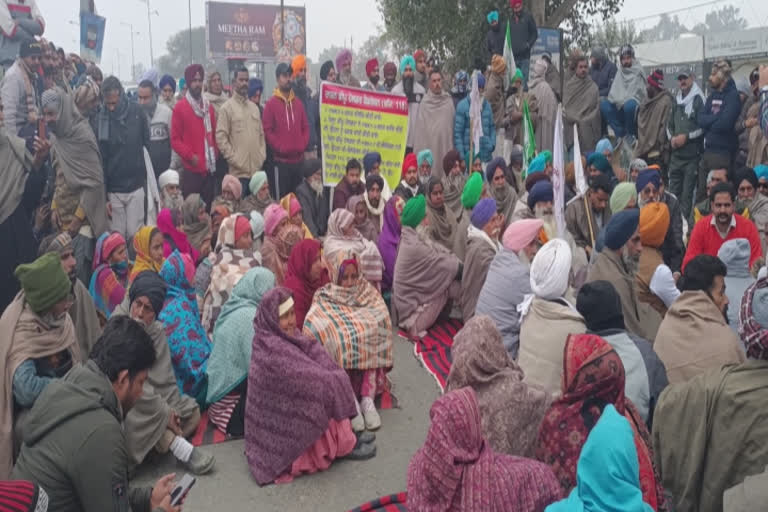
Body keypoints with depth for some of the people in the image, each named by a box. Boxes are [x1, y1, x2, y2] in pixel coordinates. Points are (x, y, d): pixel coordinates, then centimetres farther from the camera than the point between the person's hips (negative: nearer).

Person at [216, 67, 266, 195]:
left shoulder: (254, 107, 16)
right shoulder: (227, 108, -3)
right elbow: (221, 137, -8)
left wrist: (262, 155, 7)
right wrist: (233, 158, -13)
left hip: (257, 169, 6)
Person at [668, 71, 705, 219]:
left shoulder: (698, 99, -6)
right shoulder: (677, 101, 15)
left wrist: (686, 137, -13)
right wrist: (672, 137, 3)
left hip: (692, 156, -6)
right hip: (676, 155, 7)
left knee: (687, 195, -5)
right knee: (673, 192, 11)